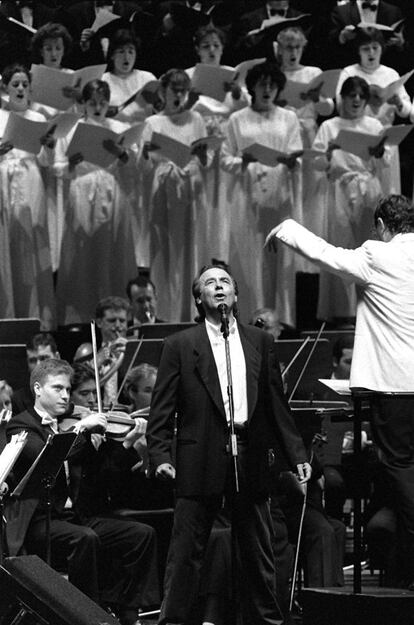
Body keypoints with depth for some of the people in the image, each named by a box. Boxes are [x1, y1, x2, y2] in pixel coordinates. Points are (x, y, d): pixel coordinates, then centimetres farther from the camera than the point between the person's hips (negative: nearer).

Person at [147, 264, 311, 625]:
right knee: (186, 552, -1)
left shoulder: (260, 343, 11)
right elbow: (162, 409, 0)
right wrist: (160, 455, -12)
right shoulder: (180, 346, 3)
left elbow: (277, 405, 11)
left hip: (250, 458, 3)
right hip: (201, 460, -2)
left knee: (258, 552, 9)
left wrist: (297, 454, 6)